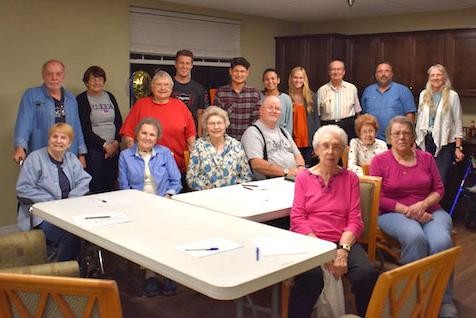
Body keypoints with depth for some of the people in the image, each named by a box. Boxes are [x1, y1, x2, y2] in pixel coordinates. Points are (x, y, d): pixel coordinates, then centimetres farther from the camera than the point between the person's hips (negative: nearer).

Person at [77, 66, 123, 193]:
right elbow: (85, 129, -7)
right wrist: (104, 145, -10)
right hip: (93, 149, -4)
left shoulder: (110, 97, 14)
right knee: (95, 186, -7)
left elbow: (119, 122, 11)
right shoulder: (82, 99, 0)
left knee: (111, 185, 3)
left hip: (113, 149, 4)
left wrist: (116, 142, -4)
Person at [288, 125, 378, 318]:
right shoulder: (304, 178, 11)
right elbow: (297, 219, 1)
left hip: (342, 242, 2)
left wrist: (342, 250, -12)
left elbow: (355, 220, 7)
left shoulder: (350, 178, 14)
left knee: (368, 275, -28)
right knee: (311, 277, -34)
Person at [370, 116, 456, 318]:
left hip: (430, 211, 3)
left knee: (442, 242, -30)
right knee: (415, 237, -36)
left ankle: (445, 301, -13)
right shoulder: (380, 161, 3)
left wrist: (422, 205, -10)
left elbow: (439, 190, 10)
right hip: (394, 213, -2)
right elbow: (378, 198, -3)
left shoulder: (426, 158, 13)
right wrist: (407, 210, -13)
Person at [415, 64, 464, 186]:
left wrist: (458, 147, -7)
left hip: (445, 143, -3)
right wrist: (415, 141, 12)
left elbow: (458, 123, -2)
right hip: (426, 141, 4)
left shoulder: (452, 95, -3)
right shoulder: (423, 94, 9)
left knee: (441, 181, -6)